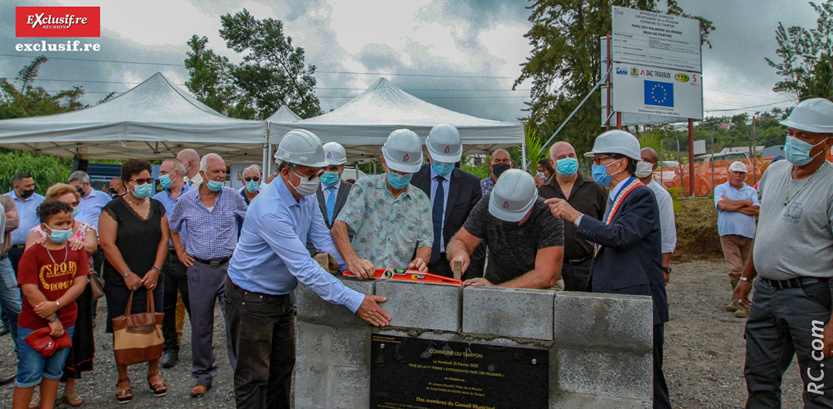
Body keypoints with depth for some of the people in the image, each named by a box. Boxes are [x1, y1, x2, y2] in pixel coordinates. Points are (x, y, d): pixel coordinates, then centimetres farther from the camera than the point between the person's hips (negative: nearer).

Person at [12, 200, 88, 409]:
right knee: (29, 374, 3)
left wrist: (56, 305, -20)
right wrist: (52, 319, -16)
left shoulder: (77, 251, 1)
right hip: (33, 324, -4)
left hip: (65, 323, 4)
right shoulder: (32, 254, -11)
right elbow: (30, 290, -16)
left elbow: (80, 283, -7)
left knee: (54, 371, 15)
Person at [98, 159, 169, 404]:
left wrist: (155, 270, -5)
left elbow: (163, 239, 6)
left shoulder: (157, 207, 9)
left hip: (151, 281, 3)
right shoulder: (114, 209, -4)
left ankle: (154, 373, 22)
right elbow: (107, 243, -10)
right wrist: (127, 274, -13)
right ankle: (123, 379, 18)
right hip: (121, 283, -3)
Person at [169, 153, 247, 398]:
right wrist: (181, 253, 13)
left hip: (229, 266, -1)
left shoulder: (232, 197, 1)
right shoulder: (186, 201, 5)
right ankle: (203, 376, 24)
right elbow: (172, 229, 21)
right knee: (200, 325, 9)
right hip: (199, 270, 2)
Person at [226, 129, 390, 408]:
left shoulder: (307, 196, -4)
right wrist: (353, 301, -38)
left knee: (283, 367, 19)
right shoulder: (270, 210, -33)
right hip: (252, 298, -8)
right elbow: (303, 268, -36)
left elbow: (322, 238, 2)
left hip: (282, 294, 9)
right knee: (254, 377, 3)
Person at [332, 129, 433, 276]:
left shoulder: (421, 200, 17)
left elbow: (425, 243, 15)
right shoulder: (364, 187, 8)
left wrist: (420, 261, -10)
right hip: (360, 278, -2)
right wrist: (352, 260, -21)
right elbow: (339, 226, -3)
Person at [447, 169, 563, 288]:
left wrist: (495, 289, -33)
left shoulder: (549, 216, -21)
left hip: (538, 291, -2)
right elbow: (460, 241, -1)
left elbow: (546, 277, -27)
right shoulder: (486, 205, -10)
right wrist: (460, 252, -25)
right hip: (493, 282, 2)